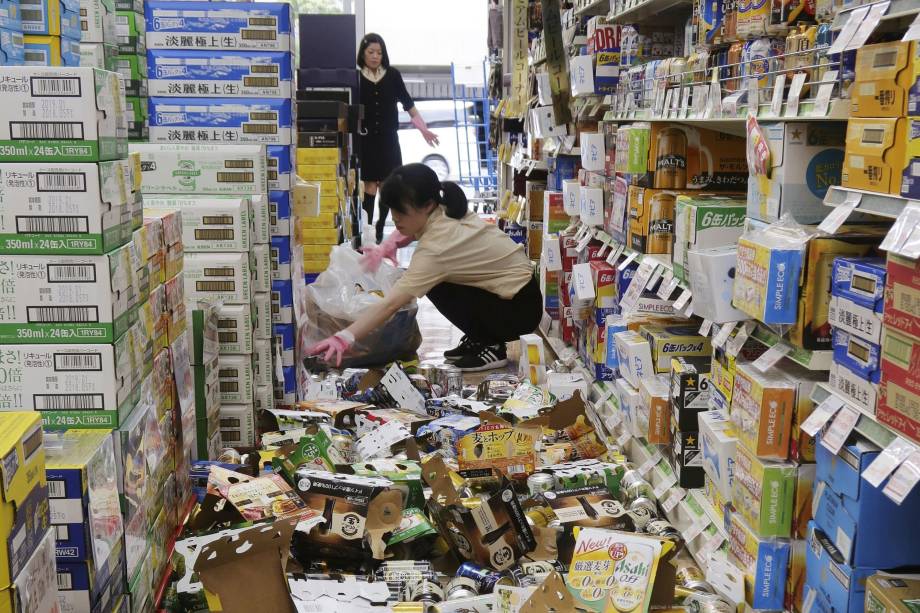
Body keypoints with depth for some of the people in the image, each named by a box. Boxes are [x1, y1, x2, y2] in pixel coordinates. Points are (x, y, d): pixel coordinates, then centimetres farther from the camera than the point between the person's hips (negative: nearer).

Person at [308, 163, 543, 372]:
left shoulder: (436, 248, -29)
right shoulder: (443, 212, -4)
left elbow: (392, 303, -35)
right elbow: (407, 229, 19)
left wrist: (343, 337, -40)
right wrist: (386, 247, -1)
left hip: (520, 307, -9)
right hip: (517, 284, 9)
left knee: (436, 286, -14)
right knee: (428, 277, 5)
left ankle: (491, 346, -3)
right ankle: (478, 338, 15)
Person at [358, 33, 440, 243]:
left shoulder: (392, 75, 2)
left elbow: (408, 104, 7)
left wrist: (423, 129, 4)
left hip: (388, 138, 2)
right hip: (366, 139, -2)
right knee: (370, 185, -3)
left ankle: (380, 228, 18)